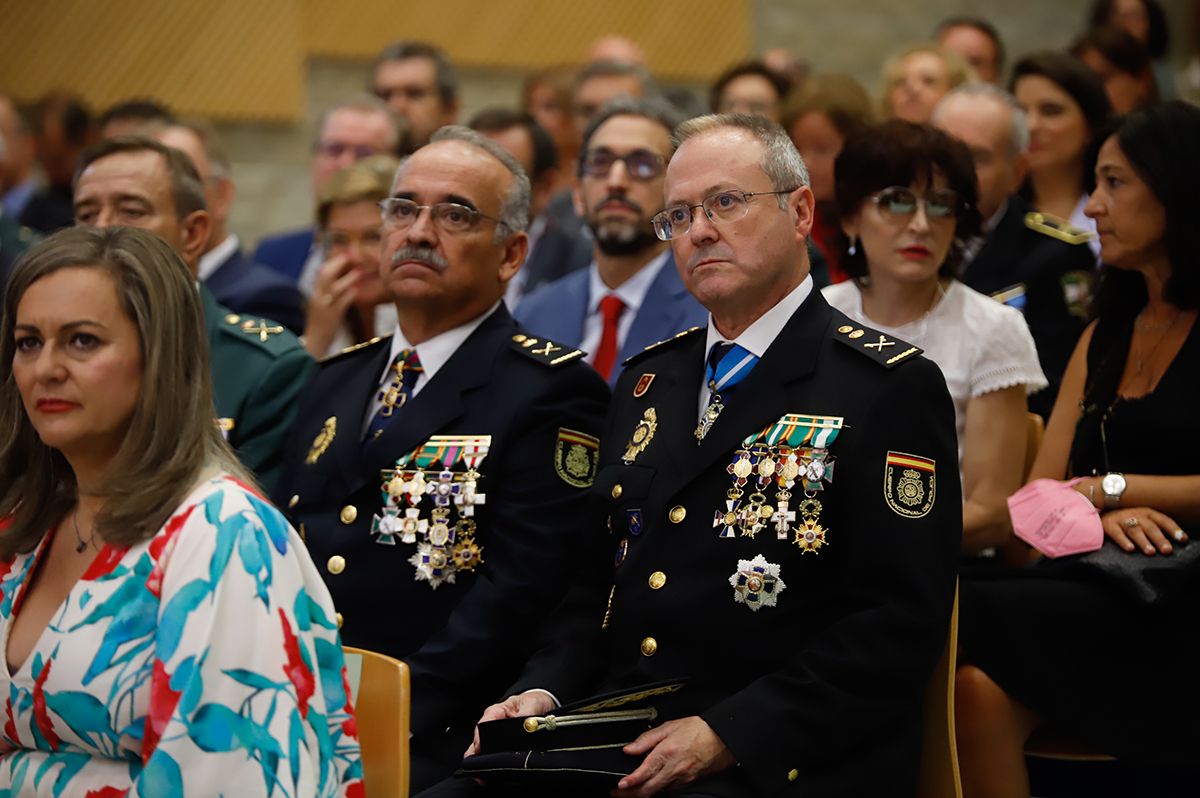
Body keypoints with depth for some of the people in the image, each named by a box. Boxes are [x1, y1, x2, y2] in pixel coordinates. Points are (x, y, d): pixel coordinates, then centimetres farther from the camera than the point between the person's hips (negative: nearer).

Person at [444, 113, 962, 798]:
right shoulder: (649, 381, 20)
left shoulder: (892, 388, -3)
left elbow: (903, 620, -11)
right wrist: (544, 691, 3)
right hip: (616, 742, 6)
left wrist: (727, 735, -18)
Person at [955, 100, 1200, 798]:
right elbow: (1037, 496, 14)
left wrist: (1107, 489, -4)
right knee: (981, 687, -27)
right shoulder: (1104, 339, 21)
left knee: (966, 619, -27)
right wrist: (1103, 514, -7)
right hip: (1090, 586, 5)